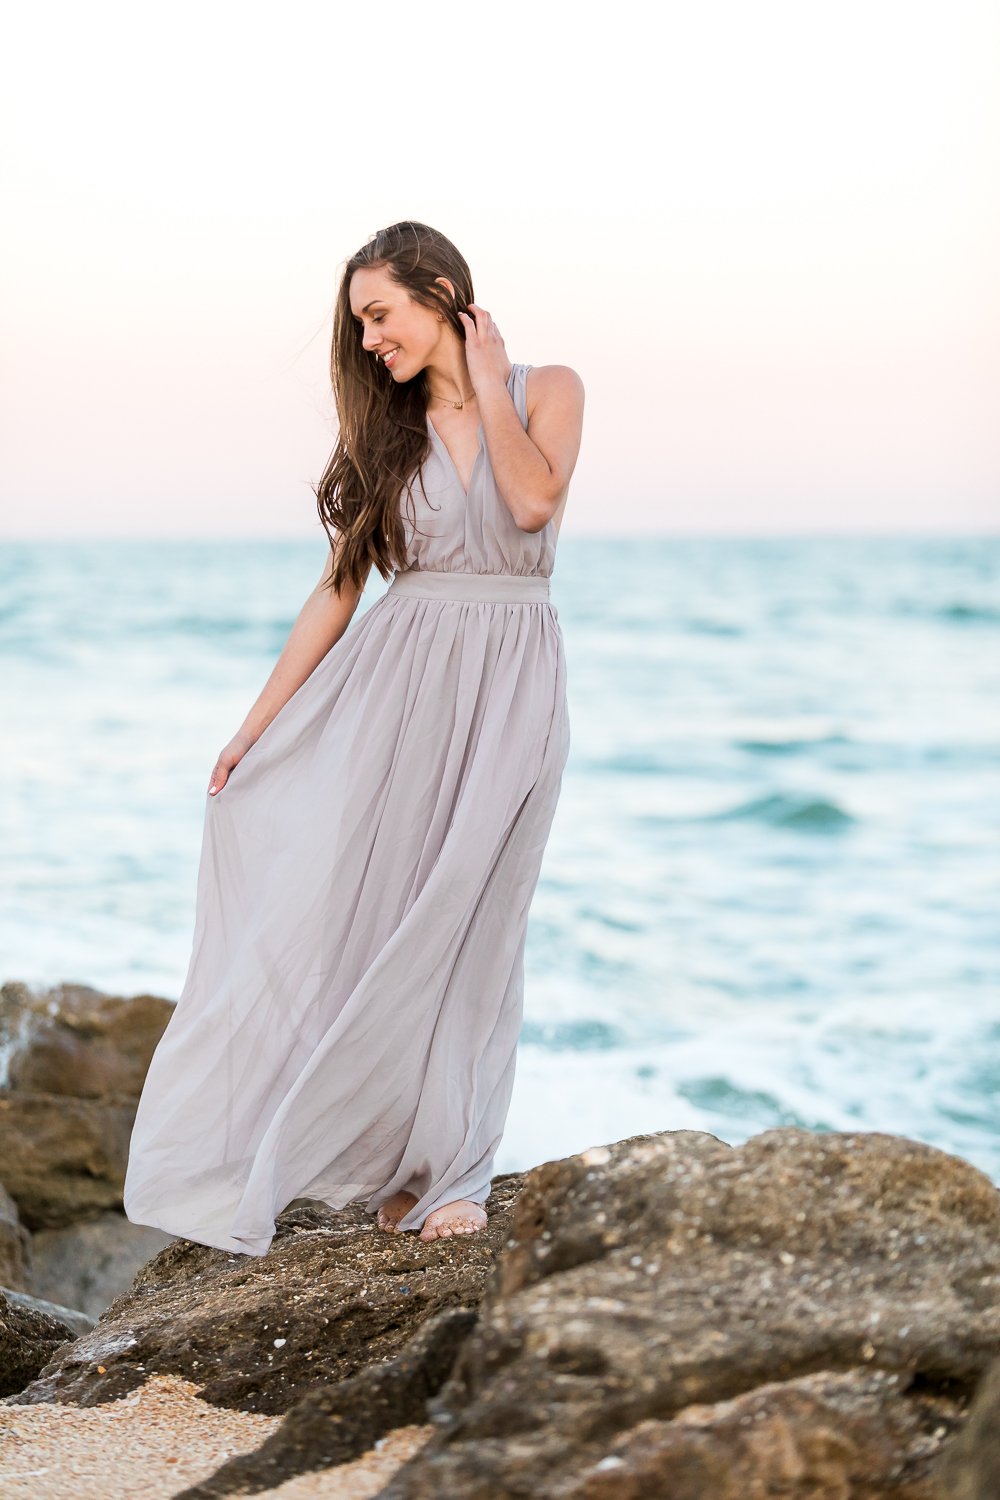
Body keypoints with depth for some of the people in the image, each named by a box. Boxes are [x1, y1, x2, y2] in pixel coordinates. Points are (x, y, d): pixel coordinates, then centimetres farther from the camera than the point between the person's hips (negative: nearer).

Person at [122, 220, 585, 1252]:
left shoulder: (546, 390, 2)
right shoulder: (387, 425, 9)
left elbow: (533, 499, -19)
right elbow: (338, 588, 7)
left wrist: (486, 386, -7)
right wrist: (257, 726, 3)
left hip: (506, 687, -2)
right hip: (395, 680, 3)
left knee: (466, 919, -1)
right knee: (352, 906, -4)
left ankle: (445, 1168, 10)